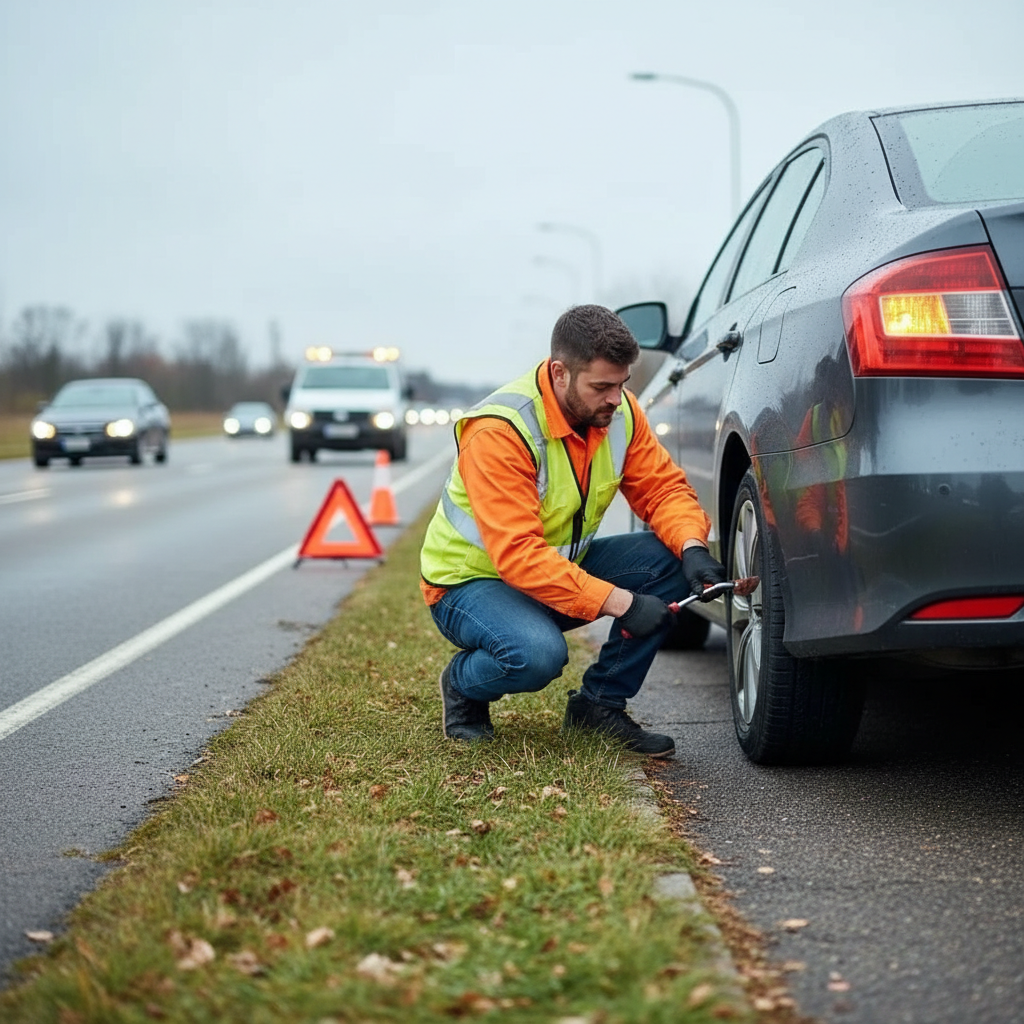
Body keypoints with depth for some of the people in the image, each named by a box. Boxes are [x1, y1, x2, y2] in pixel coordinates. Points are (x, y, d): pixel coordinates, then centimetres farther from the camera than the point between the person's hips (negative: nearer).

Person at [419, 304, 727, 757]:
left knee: (669, 558, -15)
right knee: (540, 654, -37)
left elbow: (663, 486, -2)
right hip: (473, 580, -7)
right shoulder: (499, 431, -30)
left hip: (564, 566, 7)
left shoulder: (619, 410, -8)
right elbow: (517, 555, -36)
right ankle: (463, 684, 0)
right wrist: (618, 602, -40)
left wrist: (693, 546, -25)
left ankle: (600, 703, -2)